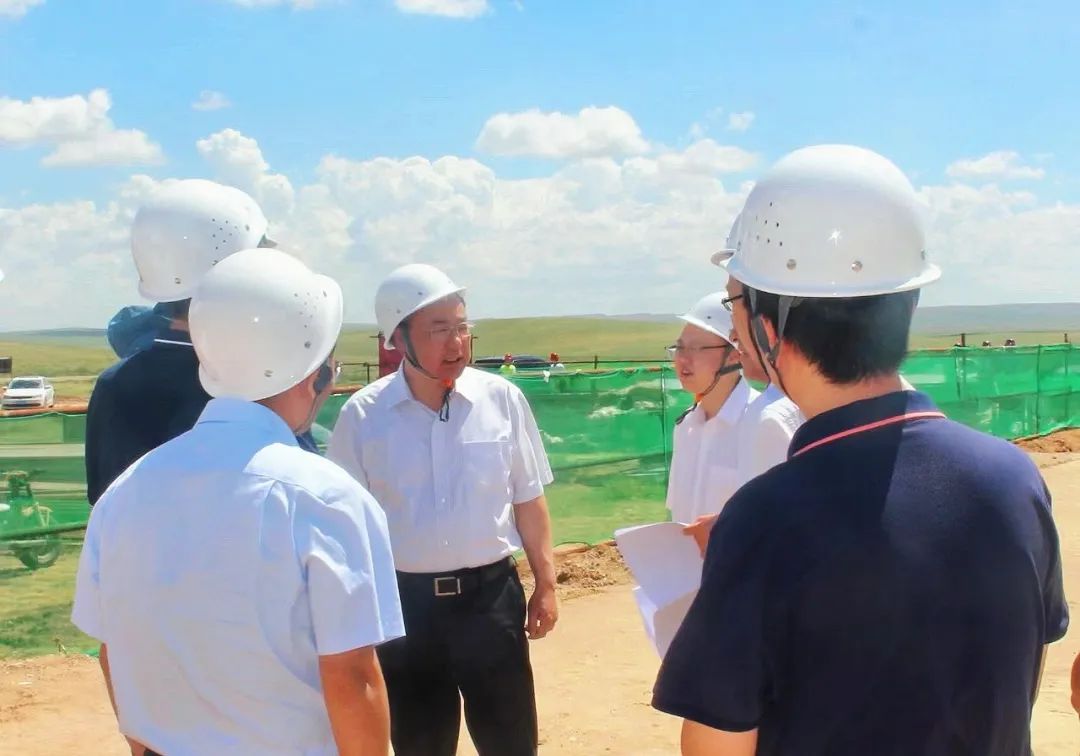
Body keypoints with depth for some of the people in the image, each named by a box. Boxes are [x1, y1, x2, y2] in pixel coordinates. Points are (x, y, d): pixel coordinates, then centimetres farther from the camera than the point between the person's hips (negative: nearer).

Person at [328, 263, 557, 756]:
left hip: (490, 594, 0)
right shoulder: (363, 416, -7)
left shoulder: (502, 399, -5)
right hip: (404, 601, 0)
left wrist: (545, 586, 5)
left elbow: (528, 500, 4)